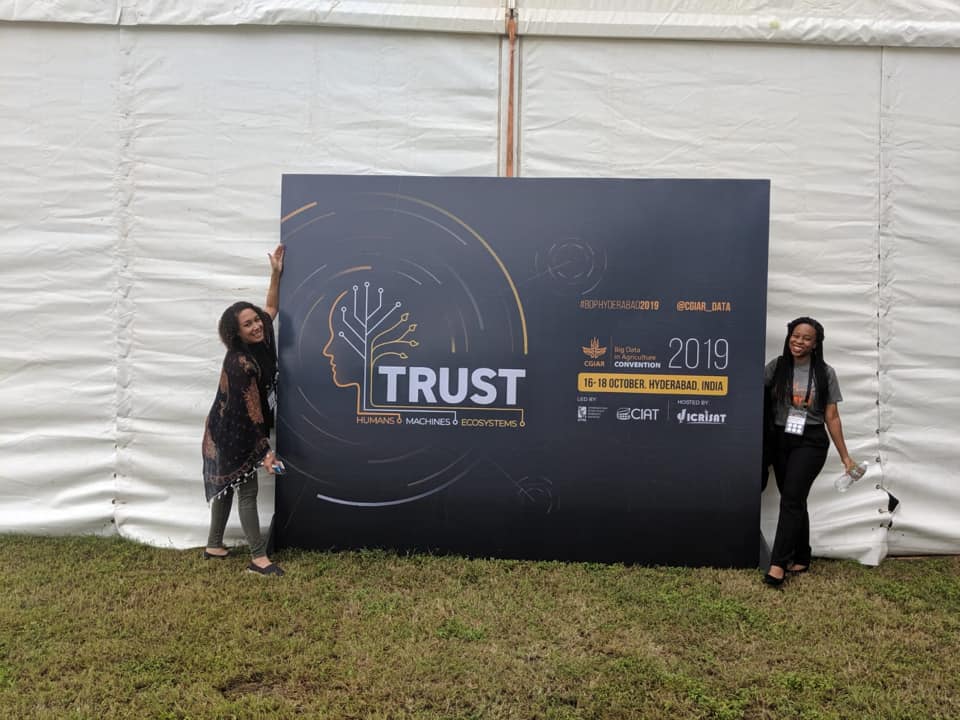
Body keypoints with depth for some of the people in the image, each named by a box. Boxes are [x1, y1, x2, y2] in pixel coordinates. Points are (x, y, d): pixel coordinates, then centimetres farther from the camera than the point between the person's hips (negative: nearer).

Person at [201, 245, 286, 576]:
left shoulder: (260, 343, -5)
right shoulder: (239, 363, -27)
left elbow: (272, 308, 11)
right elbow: (247, 412, -26)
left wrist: (276, 273, 1)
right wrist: (265, 452, -25)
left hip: (229, 433, 9)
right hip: (234, 436, -9)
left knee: (226, 486, 18)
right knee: (247, 491, -3)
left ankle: (214, 546, 32)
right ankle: (258, 557, 6)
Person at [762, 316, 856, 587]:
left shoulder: (825, 373, -1)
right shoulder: (776, 366, 3)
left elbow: (831, 417, 2)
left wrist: (845, 456, 2)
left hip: (811, 443, -3)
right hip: (780, 441, 3)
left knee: (791, 498, -12)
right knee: (795, 501, 10)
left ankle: (778, 563, -11)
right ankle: (801, 559, 24)